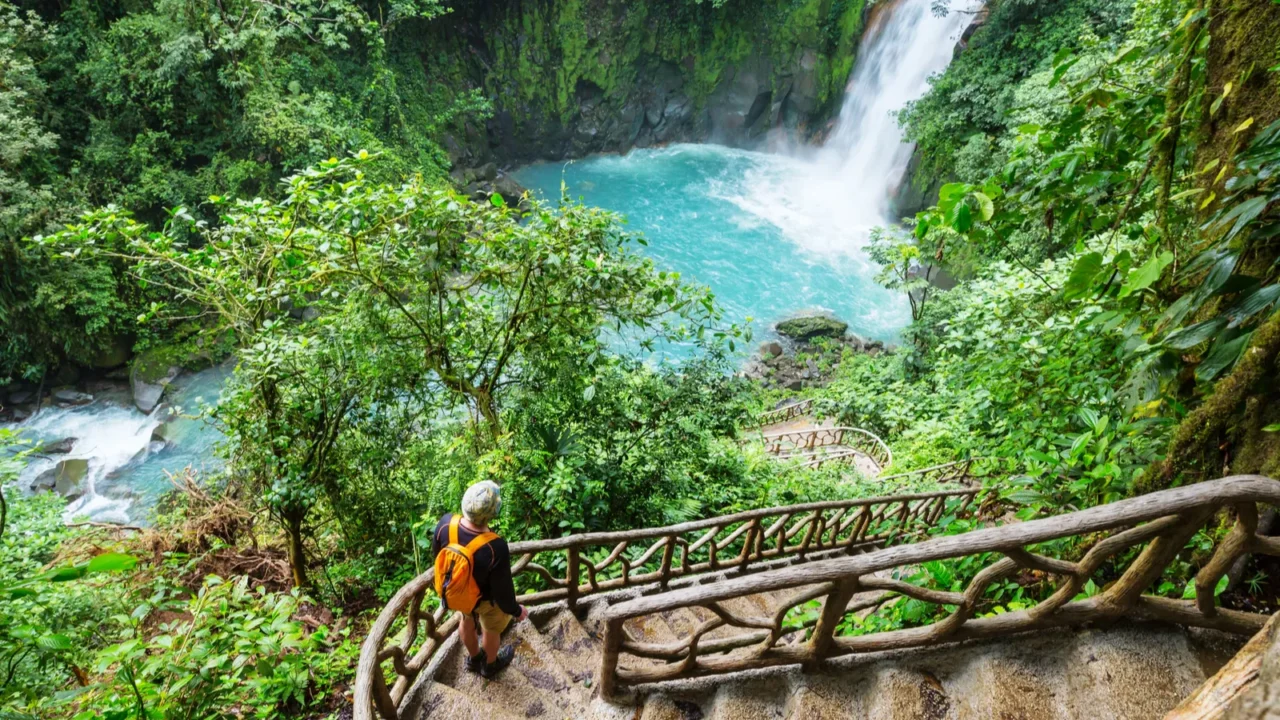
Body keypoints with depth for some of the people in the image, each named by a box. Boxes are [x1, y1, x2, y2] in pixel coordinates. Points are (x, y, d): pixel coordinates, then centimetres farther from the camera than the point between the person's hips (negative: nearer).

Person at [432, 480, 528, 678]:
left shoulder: (446, 523, -31)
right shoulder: (496, 549, -44)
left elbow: (436, 552, -7)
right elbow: (502, 590, -27)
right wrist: (516, 610, -6)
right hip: (487, 598, -4)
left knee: (467, 621, 34)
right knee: (491, 629, 29)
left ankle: (474, 658, 62)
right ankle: (490, 664, 58)